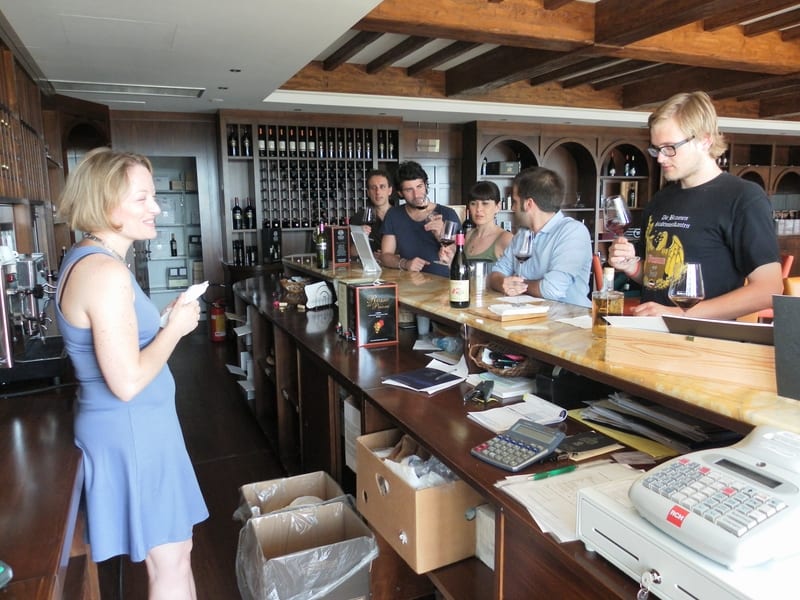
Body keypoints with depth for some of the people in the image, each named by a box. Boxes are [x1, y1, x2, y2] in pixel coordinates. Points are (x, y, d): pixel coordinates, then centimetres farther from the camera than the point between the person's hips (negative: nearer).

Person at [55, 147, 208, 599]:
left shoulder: (87, 259, 8)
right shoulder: (106, 272, -24)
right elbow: (128, 381, -26)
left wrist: (167, 321, 9)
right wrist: (176, 326, -14)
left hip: (131, 425, 10)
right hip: (131, 429, -10)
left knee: (173, 551, 21)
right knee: (170, 561, 5)